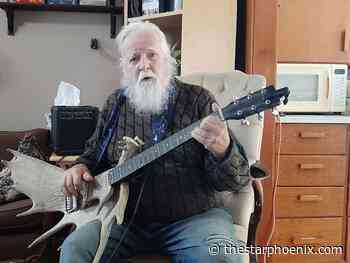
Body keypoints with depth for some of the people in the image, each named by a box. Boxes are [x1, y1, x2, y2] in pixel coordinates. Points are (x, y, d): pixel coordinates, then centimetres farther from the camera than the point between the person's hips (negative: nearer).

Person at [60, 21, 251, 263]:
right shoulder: (114, 105, 8)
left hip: (195, 217, -2)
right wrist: (81, 167, 2)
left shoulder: (199, 100, -5)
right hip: (127, 220, 3)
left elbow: (238, 179, -10)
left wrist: (223, 151, -33)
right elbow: (94, 153, 25)